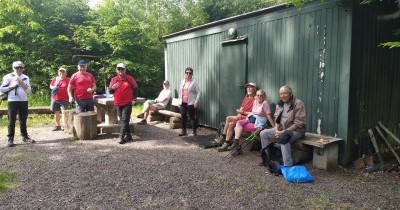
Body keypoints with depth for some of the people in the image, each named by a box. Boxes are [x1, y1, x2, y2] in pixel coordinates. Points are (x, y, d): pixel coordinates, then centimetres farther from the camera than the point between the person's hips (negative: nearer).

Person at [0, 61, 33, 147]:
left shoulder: (25, 78, 9)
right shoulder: (8, 77, 1)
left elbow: (29, 90, 0)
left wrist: (21, 83, -12)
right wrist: (11, 86, -12)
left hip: (23, 101, 3)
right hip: (12, 101, -3)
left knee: (23, 120, 9)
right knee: (12, 121, 0)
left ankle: (25, 137, 18)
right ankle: (10, 139, 5)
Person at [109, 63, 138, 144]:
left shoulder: (129, 78, -1)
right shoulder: (114, 79, 7)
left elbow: (135, 88, 6)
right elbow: (110, 91, 13)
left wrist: (134, 98, -1)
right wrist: (113, 87, -10)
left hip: (127, 103, -4)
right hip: (118, 104, 4)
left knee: (124, 120, -9)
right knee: (122, 120, 9)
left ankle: (121, 137, -8)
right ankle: (128, 136, 19)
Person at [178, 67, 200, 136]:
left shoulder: (194, 82, -4)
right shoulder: (182, 82, 13)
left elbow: (198, 92, -6)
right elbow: (180, 92, 20)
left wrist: (196, 102, -14)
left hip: (191, 103, -5)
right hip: (183, 103, 6)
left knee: (192, 117, 0)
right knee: (183, 117, 9)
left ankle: (194, 132, 10)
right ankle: (184, 131, 20)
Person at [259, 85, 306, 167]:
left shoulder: (298, 104, -14)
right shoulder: (280, 104, 9)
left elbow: (299, 123, -20)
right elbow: (276, 119, 11)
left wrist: (284, 132, -24)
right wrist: (277, 129, -9)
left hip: (296, 131, -7)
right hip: (281, 129, 8)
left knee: (283, 138, -37)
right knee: (263, 133, -4)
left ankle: (288, 166, -30)